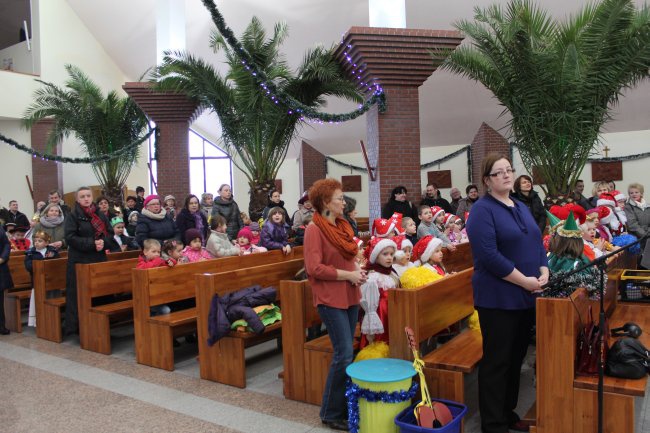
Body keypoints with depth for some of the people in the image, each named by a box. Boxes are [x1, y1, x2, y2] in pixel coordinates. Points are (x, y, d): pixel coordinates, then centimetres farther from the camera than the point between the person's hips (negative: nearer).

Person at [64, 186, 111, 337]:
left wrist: (103, 243, -12)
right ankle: (74, 326, 7)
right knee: (77, 295, -1)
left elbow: (110, 233, 9)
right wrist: (91, 243, -18)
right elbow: (70, 237, -10)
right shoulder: (73, 216, -1)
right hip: (79, 260, -4)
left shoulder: (100, 215, 11)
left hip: (99, 259, 4)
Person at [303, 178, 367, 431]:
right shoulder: (314, 229, -12)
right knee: (345, 353, -8)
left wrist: (357, 269, 1)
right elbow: (314, 268, -19)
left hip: (350, 296, 8)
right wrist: (348, 275, -16)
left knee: (346, 352, 13)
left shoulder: (343, 225, 11)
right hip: (331, 298, -8)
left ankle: (344, 406, 25)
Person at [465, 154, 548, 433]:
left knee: (516, 358, 17)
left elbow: (537, 243, 17)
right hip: (498, 298, -8)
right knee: (497, 362, 1)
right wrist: (524, 281, -18)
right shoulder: (482, 209, -12)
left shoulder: (521, 207, 14)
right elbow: (489, 254, -21)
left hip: (527, 297, 8)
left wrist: (544, 272, -2)